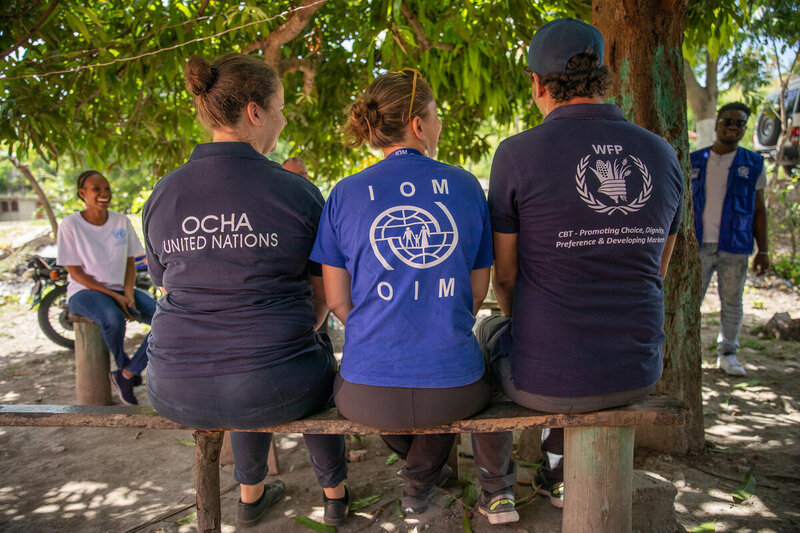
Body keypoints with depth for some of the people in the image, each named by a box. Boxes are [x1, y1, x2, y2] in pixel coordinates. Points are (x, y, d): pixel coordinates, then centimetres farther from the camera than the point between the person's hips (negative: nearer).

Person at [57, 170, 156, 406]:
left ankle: (125, 376, -11)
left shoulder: (122, 221, 4)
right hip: (85, 291, -4)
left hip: (121, 290, 4)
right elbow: (75, 272, -9)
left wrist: (128, 293, -11)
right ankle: (125, 366, -5)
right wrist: (113, 296, -18)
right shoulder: (71, 225, -8)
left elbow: (130, 263, 8)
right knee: (113, 319, -38)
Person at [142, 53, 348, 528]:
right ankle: (335, 493, 46)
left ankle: (252, 493, 51)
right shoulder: (296, 191, -9)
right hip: (270, 392, -3)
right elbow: (323, 295, 0)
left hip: (177, 393, 4)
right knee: (318, 350, 32)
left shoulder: (163, 195, 2)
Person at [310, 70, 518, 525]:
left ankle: (425, 476, 49)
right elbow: (478, 292, 7)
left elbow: (337, 300, 3)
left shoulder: (346, 194, 0)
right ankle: (496, 487, 40)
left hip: (368, 396, 0)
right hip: (452, 389, 0)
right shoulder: (466, 185, 2)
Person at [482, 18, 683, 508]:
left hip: (545, 380, -4)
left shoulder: (517, 154, -12)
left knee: (490, 330, 31)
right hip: (638, 375, 5)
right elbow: (657, 270, 11)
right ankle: (561, 473, 49)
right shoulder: (662, 154, 2)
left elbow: (505, 277, -4)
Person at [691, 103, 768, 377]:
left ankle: (727, 354, 21)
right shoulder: (694, 161, 7)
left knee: (731, 302, 8)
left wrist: (762, 250, 3)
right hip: (698, 245, 0)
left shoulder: (753, 164, 6)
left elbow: (759, 210, 8)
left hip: (735, 247, 0)